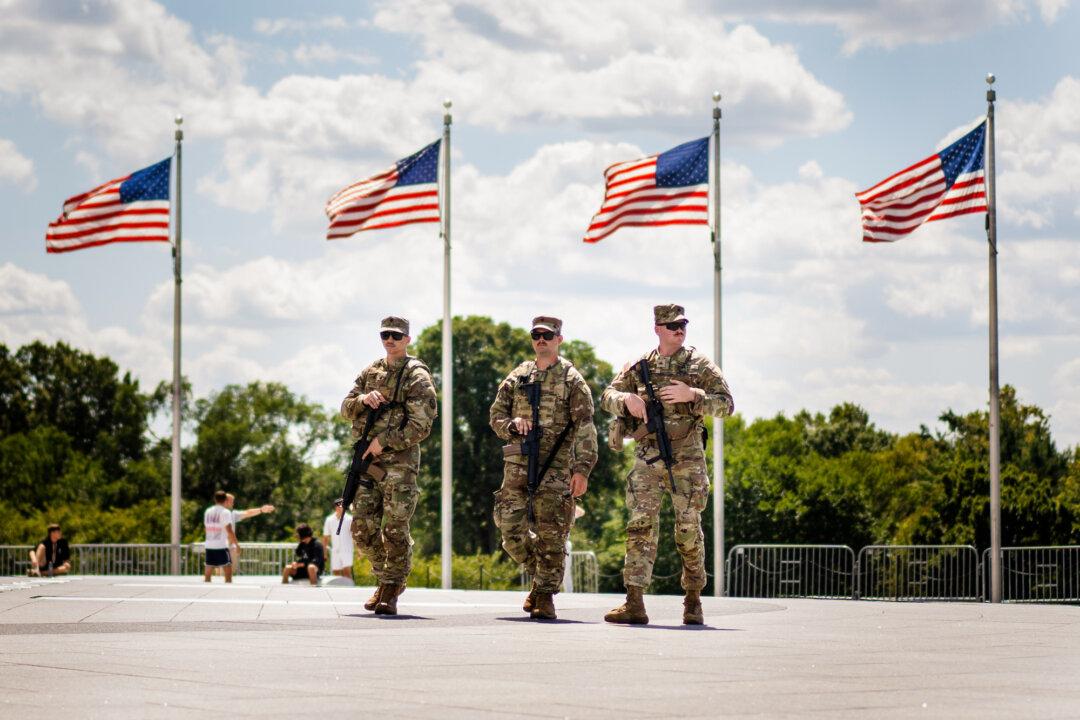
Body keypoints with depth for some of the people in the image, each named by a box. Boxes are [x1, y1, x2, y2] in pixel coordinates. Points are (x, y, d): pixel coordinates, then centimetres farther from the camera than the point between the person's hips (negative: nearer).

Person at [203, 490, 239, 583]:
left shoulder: (208, 511, 10)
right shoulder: (225, 512, -8)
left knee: (207, 574, 10)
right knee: (228, 573, -2)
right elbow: (229, 531, -13)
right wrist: (236, 544, -5)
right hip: (221, 546, -6)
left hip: (209, 546, 6)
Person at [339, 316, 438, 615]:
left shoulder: (417, 376, -4)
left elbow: (421, 425, -11)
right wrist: (364, 399, -7)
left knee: (395, 529, -9)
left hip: (399, 460, -6)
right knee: (363, 528, 3)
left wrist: (384, 442, -14)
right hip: (367, 459, 6)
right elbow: (346, 409, 15)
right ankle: (385, 577, 22)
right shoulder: (370, 372, 16)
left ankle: (390, 591, -1)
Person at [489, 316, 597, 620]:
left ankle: (545, 594, 2)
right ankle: (540, 573, 21)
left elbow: (585, 427, -5)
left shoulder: (572, 379, 1)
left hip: (555, 466, -4)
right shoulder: (517, 377, 13)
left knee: (551, 532, -6)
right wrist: (513, 424, -7)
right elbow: (495, 415, 17)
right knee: (510, 527, -1)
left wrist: (582, 469, -14)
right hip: (518, 463, 4)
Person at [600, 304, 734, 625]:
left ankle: (693, 600, 15)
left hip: (686, 456, -1)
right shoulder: (639, 366, 10)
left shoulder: (700, 364, 4)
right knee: (641, 525, -7)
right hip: (647, 454, 1)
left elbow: (726, 403, -2)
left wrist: (692, 396, -17)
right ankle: (634, 603, -11)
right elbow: (607, 397, 14)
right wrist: (627, 399, -8)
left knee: (689, 527, 2)